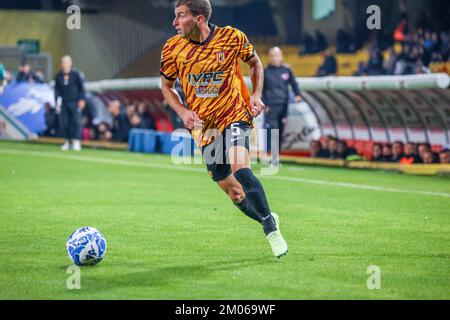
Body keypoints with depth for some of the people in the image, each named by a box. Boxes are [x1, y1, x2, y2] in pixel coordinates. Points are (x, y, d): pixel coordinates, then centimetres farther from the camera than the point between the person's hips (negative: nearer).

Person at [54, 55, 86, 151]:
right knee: (63, 122, 2)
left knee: (76, 121, -10)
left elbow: (81, 87, 1)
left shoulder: (75, 74, -3)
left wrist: (82, 99, -5)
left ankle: (76, 141, -9)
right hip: (64, 103, 3)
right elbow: (57, 89, 10)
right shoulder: (58, 76, 6)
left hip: (75, 102, -3)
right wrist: (56, 102, 2)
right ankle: (67, 141, 14)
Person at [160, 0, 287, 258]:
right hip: (203, 124, 3)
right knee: (232, 190, 5)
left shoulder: (232, 38, -10)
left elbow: (255, 63, 9)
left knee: (240, 169, -27)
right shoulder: (172, 49, -6)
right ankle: (269, 220, 30)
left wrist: (256, 95, -5)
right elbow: (167, 86, 9)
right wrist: (183, 112, -8)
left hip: (234, 115, -3)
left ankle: (272, 229, -14)